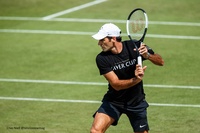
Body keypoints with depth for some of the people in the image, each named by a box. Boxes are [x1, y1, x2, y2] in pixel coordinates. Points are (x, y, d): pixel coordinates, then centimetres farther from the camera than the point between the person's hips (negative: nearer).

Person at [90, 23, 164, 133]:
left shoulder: (134, 47, -14)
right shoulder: (102, 59, -16)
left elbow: (160, 62, -6)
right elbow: (116, 84, -21)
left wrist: (147, 55, -27)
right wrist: (136, 79, -39)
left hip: (136, 102, 1)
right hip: (113, 102, -1)